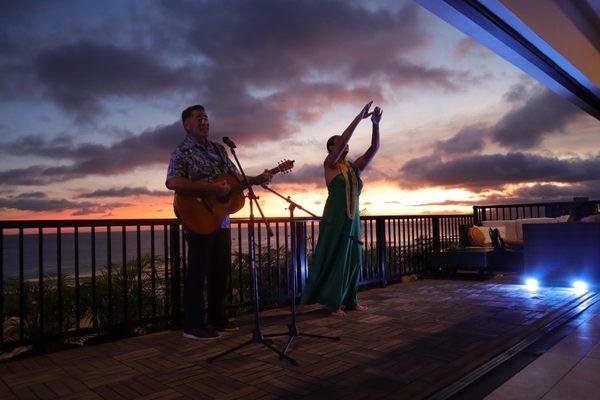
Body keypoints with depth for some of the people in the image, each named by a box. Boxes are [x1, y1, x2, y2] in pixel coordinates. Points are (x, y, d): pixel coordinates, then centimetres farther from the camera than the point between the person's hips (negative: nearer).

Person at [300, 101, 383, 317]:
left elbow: (374, 148, 4)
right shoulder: (329, 165, -2)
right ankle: (332, 303, 7)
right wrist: (359, 117, -17)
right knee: (334, 259, -2)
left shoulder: (355, 167, 13)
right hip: (335, 219, -6)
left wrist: (375, 124, -8)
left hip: (353, 219, 6)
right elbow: (343, 140, -16)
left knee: (352, 259, 9)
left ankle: (350, 300, 21)